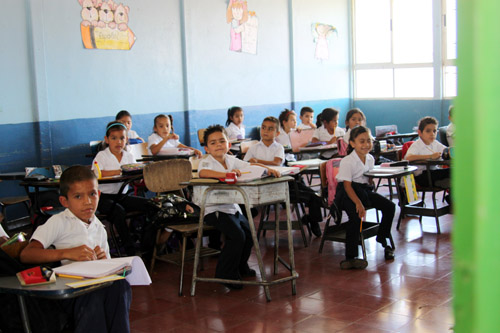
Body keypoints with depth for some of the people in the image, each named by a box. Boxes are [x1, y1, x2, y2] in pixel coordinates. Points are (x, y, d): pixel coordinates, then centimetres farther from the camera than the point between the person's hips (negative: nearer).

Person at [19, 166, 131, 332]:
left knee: (119, 284, -30)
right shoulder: (59, 223, 2)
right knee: (92, 296, -38)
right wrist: (67, 253, -21)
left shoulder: (99, 228, 21)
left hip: (96, 285, 5)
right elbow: (26, 255, -11)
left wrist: (103, 260, 2)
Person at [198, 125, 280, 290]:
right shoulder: (206, 162, -12)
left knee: (249, 232, 0)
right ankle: (225, 273, -4)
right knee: (237, 235, -21)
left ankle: (240, 266, 27)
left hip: (232, 207, 7)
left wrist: (268, 168, -9)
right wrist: (226, 174, -46)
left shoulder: (231, 160, 8)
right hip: (214, 209, -7)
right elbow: (202, 172, -35)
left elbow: (251, 165, 10)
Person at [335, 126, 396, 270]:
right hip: (347, 193, -7)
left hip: (364, 189, 7)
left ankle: (383, 240, 13)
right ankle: (350, 257, -29)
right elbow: (347, 185, -21)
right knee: (356, 215, -31)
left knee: (389, 206, -7)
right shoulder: (347, 161, -16)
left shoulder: (370, 158, 5)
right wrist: (358, 203, -32)